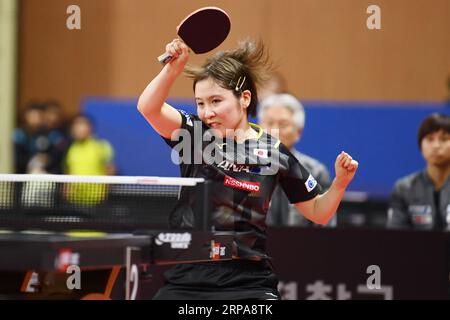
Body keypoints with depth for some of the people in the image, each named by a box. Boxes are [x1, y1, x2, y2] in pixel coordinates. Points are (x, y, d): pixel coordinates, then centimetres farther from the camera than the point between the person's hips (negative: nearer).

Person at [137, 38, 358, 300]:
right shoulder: (193, 134, 0)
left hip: (248, 282, -1)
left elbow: (318, 213, 9)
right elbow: (148, 107, -19)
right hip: (187, 277, 1)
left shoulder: (273, 151, 0)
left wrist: (340, 182, -9)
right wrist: (174, 67, -34)